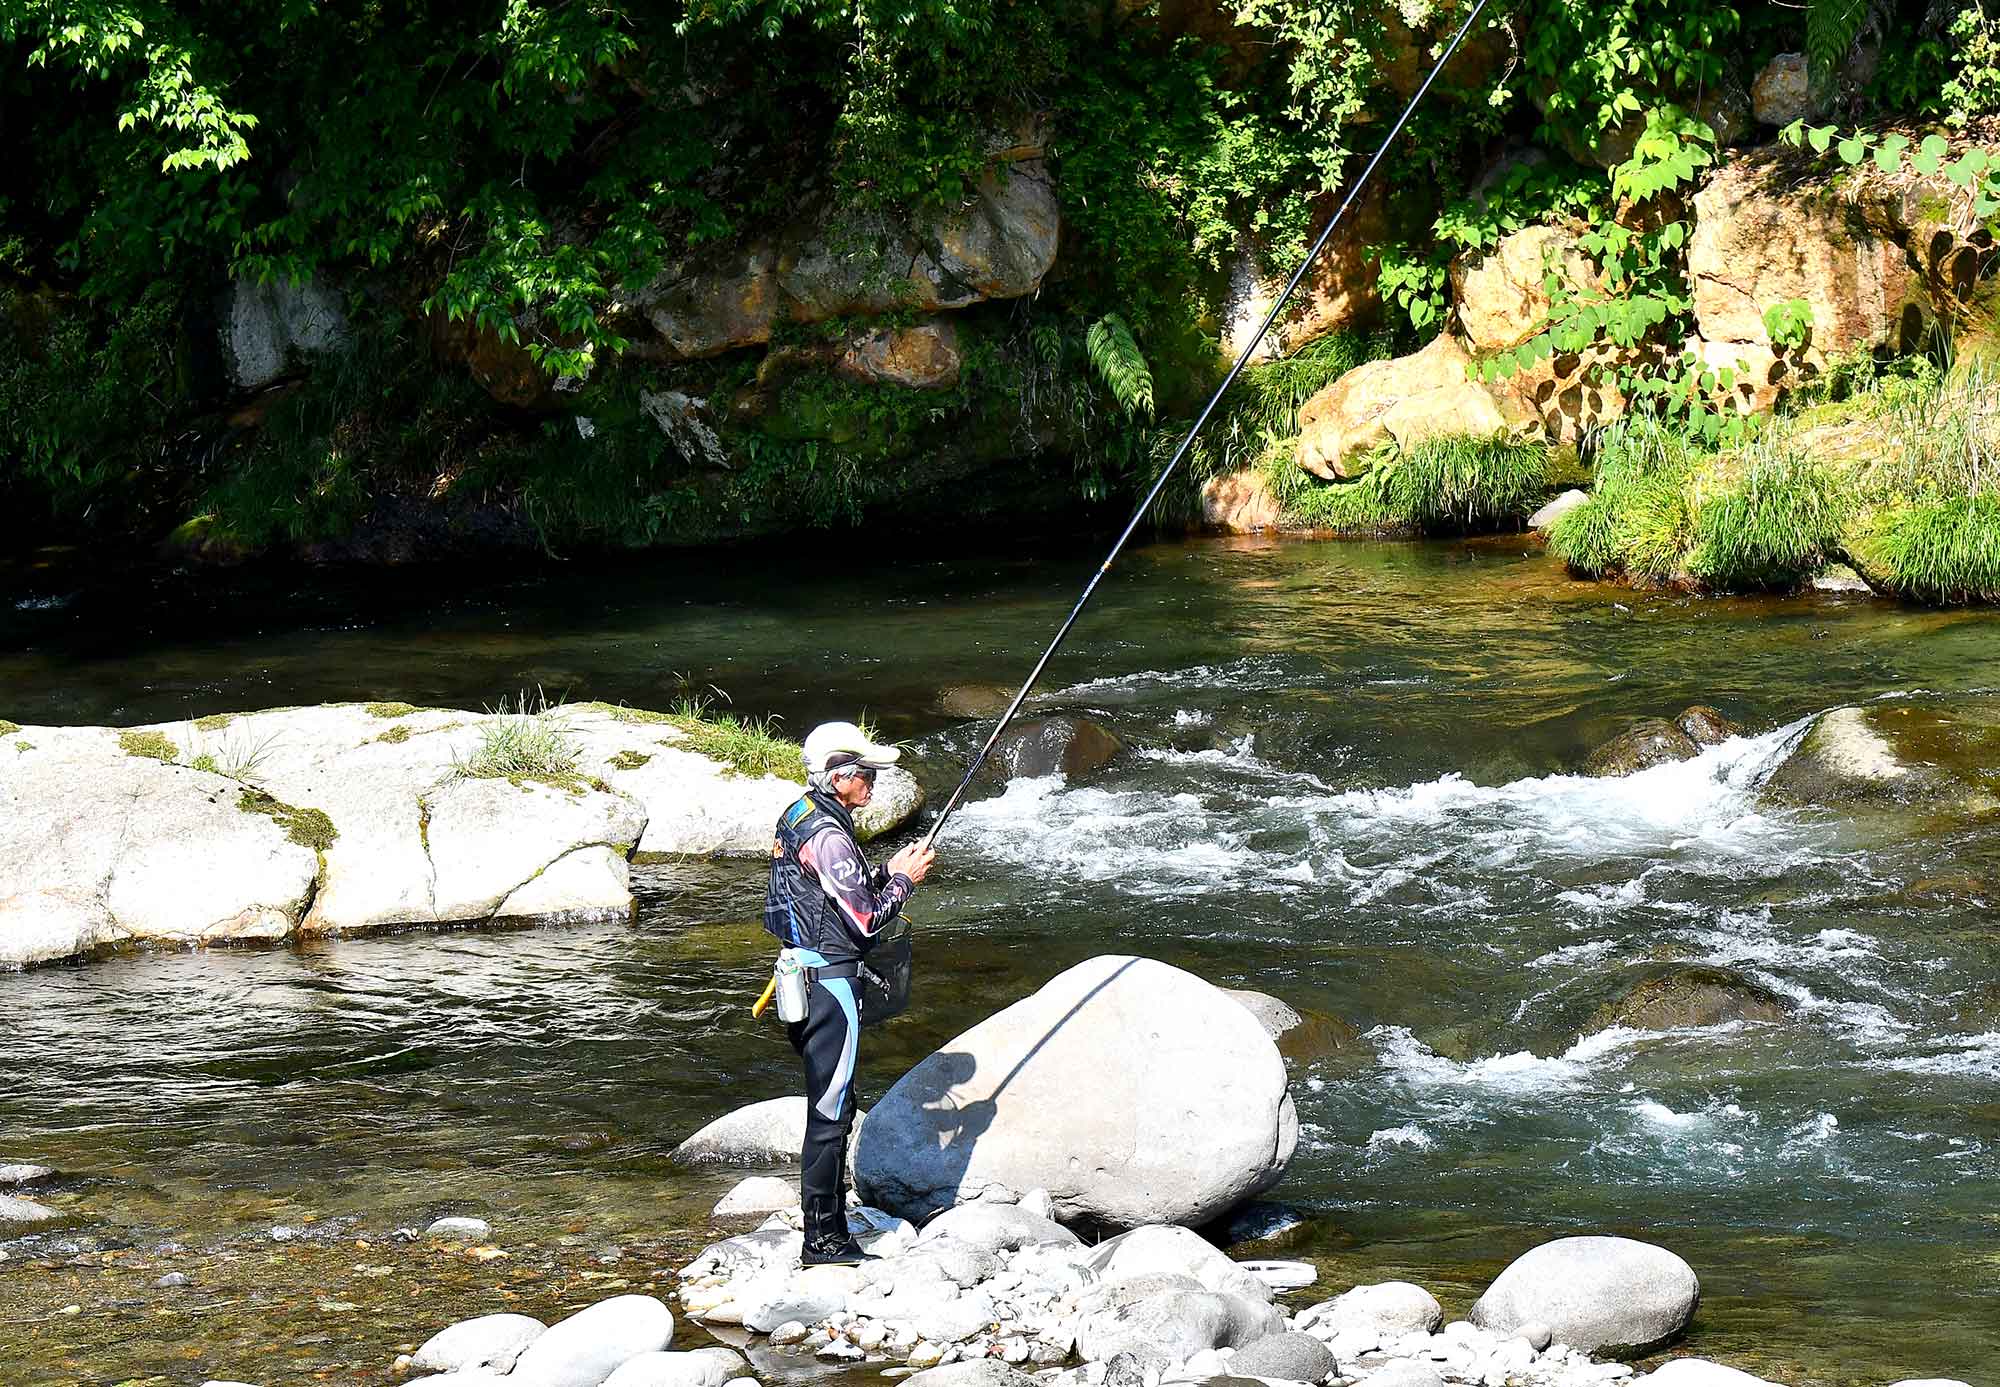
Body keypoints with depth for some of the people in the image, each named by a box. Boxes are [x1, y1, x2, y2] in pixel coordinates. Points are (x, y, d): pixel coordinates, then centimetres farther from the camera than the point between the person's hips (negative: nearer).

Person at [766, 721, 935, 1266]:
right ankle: (824, 1238, -2)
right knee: (830, 1109, -6)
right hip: (829, 980, -11)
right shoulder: (828, 834, -19)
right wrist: (903, 880, -3)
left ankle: (829, 1229, 23)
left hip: (808, 972, 11)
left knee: (833, 1104, 16)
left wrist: (886, 872, 13)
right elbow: (866, 918, -18)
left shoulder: (798, 818, 13)